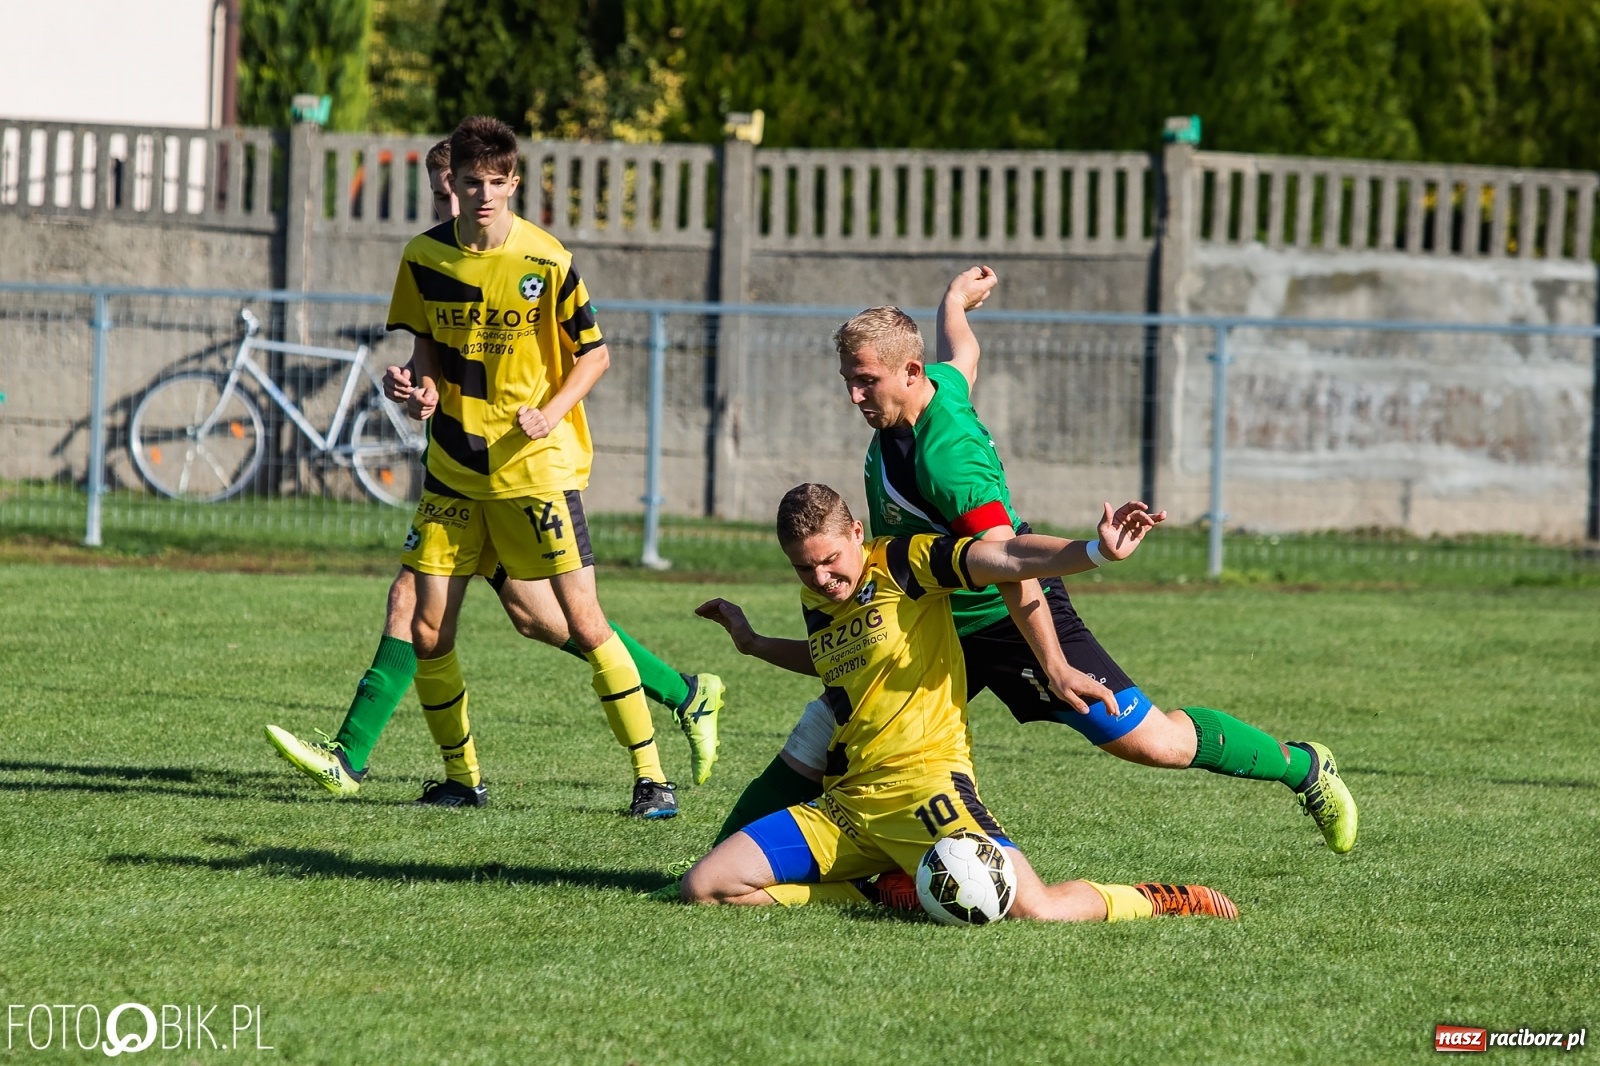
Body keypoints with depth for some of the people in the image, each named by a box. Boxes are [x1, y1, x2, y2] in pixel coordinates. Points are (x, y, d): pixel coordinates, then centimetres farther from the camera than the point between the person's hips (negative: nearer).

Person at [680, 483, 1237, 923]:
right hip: (842, 804, 7)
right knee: (703, 887, -6)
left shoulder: (903, 564, -5)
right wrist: (753, 643, 42)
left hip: (922, 784, -7)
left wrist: (1096, 551, -33)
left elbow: (1007, 558, -18)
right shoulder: (815, 600, 15)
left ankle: (1155, 900, 4)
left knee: (1032, 910, -28)